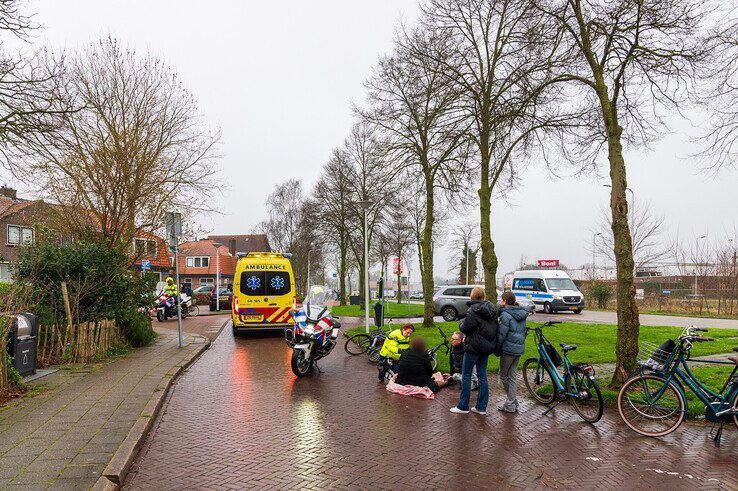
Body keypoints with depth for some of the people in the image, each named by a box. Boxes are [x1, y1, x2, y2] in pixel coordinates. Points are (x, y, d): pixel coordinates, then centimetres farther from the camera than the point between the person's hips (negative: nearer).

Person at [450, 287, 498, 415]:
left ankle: (463, 406, 10)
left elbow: (465, 328, -17)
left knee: (466, 376, 4)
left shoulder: (473, 311, -17)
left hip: (474, 347, -7)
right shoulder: (493, 309, 5)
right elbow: (494, 326, 11)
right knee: (482, 376, 13)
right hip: (488, 346, 7)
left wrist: (461, 323, 3)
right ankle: (481, 407, 17)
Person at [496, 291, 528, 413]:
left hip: (508, 349, -8)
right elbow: (524, 331, 15)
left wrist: (497, 348, -5)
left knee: (503, 375, 5)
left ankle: (511, 404, 9)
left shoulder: (505, 315, -17)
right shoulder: (522, 314, 9)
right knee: (513, 375, 14)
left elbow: (501, 334, -16)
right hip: (519, 348, 8)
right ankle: (512, 403, 17)